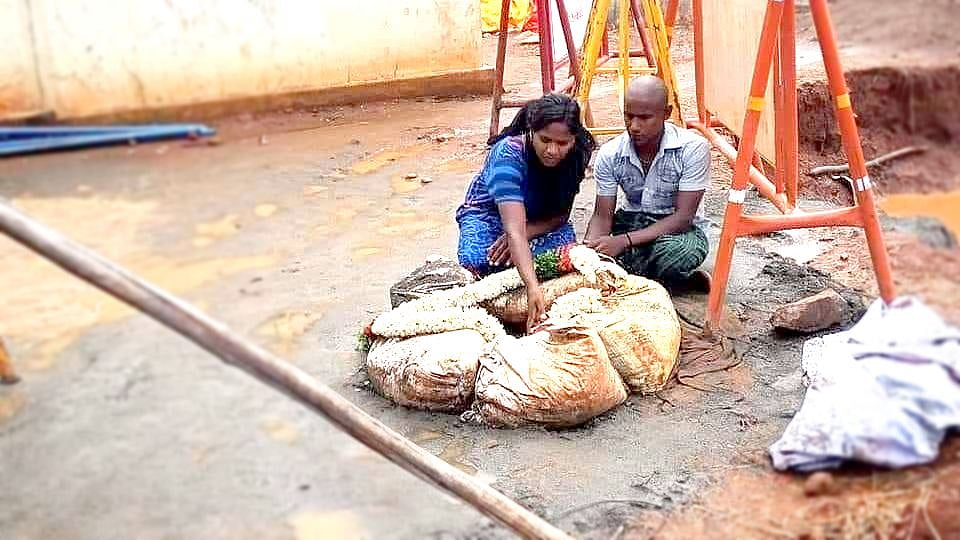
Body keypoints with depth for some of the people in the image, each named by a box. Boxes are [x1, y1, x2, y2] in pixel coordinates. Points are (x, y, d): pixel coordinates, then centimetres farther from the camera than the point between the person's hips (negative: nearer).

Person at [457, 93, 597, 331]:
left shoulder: (577, 154, -21)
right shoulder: (509, 153, -35)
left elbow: (561, 214, -12)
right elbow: (514, 228, -45)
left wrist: (524, 233, -32)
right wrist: (533, 287, -58)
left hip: (540, 219, 3)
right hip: (488, 213, -3)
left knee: (564, 245, -30)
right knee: (476, 259, -34)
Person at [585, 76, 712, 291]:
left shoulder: (693, 148, -18)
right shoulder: (610, 154, -8)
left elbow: (683, 217, -20)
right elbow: (602, 216, -3)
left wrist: (625, 240, -31)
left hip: (676, 231, -3)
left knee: (685, 249, -40)